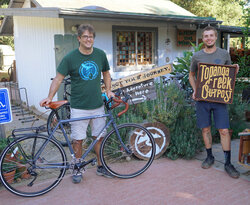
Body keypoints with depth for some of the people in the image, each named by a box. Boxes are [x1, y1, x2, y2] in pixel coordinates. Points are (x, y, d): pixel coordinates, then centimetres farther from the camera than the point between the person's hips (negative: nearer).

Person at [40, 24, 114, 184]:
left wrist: (108, 91, 3)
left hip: (98, 105, 3)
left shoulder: (101, 55, 3)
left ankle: (101, 167, 28)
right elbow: (58, 79, -4)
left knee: (99, 137, 12)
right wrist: (50, 97, -14)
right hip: (79, 107, -3)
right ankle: (78, 169, 22)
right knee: (78, 140, 3)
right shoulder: (70, 58, -7)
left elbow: (106, 73, 16)